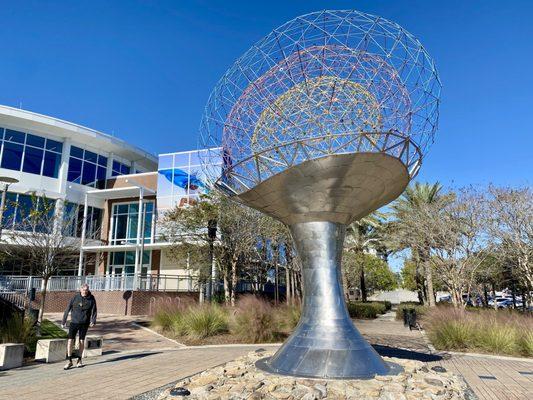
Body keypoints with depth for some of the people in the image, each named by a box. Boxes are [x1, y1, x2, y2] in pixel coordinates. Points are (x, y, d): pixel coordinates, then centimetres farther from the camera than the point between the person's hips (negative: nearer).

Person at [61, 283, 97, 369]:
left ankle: (79, 360, 23)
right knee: (70, 340, -7)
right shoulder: (75, 297, -6)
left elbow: (94, 311, 0)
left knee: (81, 341, 8)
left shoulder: (91, 299, -4)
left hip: (84, 323, 0)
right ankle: (69, 361, 6)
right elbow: (68, 309, 1)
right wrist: (63, 322, 4)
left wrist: (93, 321, -12)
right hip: (74, 322, 0)